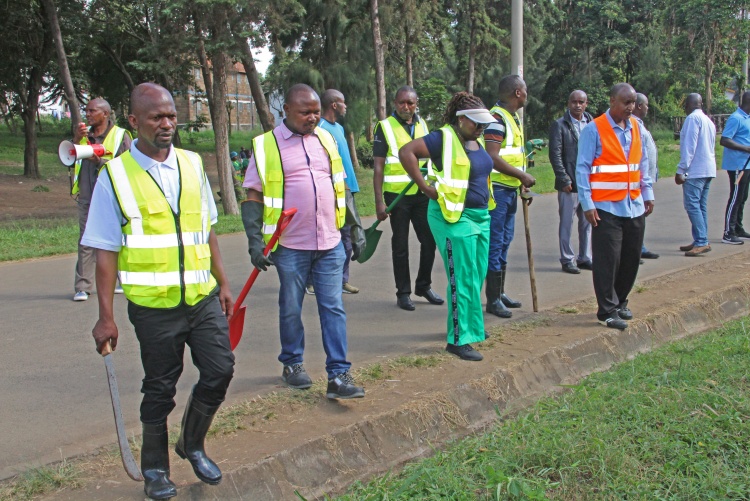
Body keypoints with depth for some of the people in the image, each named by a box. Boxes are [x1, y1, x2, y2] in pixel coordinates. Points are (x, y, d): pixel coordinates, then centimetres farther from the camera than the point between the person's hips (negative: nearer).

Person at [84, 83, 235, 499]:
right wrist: (105, 317, -8)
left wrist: (222, 284, 15)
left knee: (220, 371, 4)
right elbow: (105, 251, -6)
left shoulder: (191, 164, 7)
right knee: (159, 388, 9)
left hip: (203, 298, 4)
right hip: (153, 305, -4)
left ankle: (192, 445, 31)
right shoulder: (115, 175, -6)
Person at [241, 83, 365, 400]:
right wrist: (255, 241, -11)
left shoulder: (326, 139, 10)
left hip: (330, 243, 3)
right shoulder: (266, 145, -3)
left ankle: (339, 376, 5)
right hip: (290, 245, -3)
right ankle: (292, 365, 29)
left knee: (333, 308, 2)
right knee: (291, 309, 11)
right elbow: (253, 197, -4)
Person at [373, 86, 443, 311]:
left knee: (430, 240, 5)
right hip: (397, 195, -4)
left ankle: (424, 286, 24)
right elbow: (378, 168, -8)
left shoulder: (422, 125, 10)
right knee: (400, 246, 4)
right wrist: (379, 202, -13)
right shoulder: (385, 127, -5)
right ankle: (403, 293, 14)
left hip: (422, 193, 4)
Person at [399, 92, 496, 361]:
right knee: (462, 279, -7)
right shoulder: (444, 138, -14)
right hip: (454, 218, -9)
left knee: (477, 276, 16)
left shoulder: (475, 140, 12)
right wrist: (426, 188, -22)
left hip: (480, 216, 9)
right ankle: (459, 339, 1)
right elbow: (406, 152, -23)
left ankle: (470, 325, 32)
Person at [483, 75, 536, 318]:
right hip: (497, 189, -10)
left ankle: (500, 293, 26)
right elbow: (493, 157, -24)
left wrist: (522, 183, 16)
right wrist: (522, 175, -19)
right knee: (495, 243, -4)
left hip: (510, 189, 10)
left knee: (504, 242, 16)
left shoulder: (513, 117, 16)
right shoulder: (496, 119, -16)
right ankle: (493, 300, 3)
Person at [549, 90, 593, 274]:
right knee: (566, 223, 2)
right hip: (569, 183, -4)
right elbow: (555, 155, -6)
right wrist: (564, 180, -12)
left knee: (587, 222, 11)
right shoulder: (559, 125, -2)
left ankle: (585, 258, 21)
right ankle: (567, 260, 10)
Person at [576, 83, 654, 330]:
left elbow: (643, 163, 18)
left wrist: (647, 194, 14)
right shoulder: (594, 129, -8)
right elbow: (582, 168, -9)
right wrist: (587, 204, -13)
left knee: (631, 258, 12)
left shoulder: (636, 127, 10)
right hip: (606, 207, -6)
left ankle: (620, 302, 29)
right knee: (607, 259, -5)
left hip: (634, 206, 6)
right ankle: (607, 310, 5)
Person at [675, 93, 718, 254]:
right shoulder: (708, 121, 19)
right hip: (708, 169, 9)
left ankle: (702, 242, -17)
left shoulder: (693, 118, -9)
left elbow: (689, 146, -16)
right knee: (701, 206, 10)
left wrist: (681, 170, -15)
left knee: (692, 205, -11)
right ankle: (700, 241, 12)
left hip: (695, 170, -9)